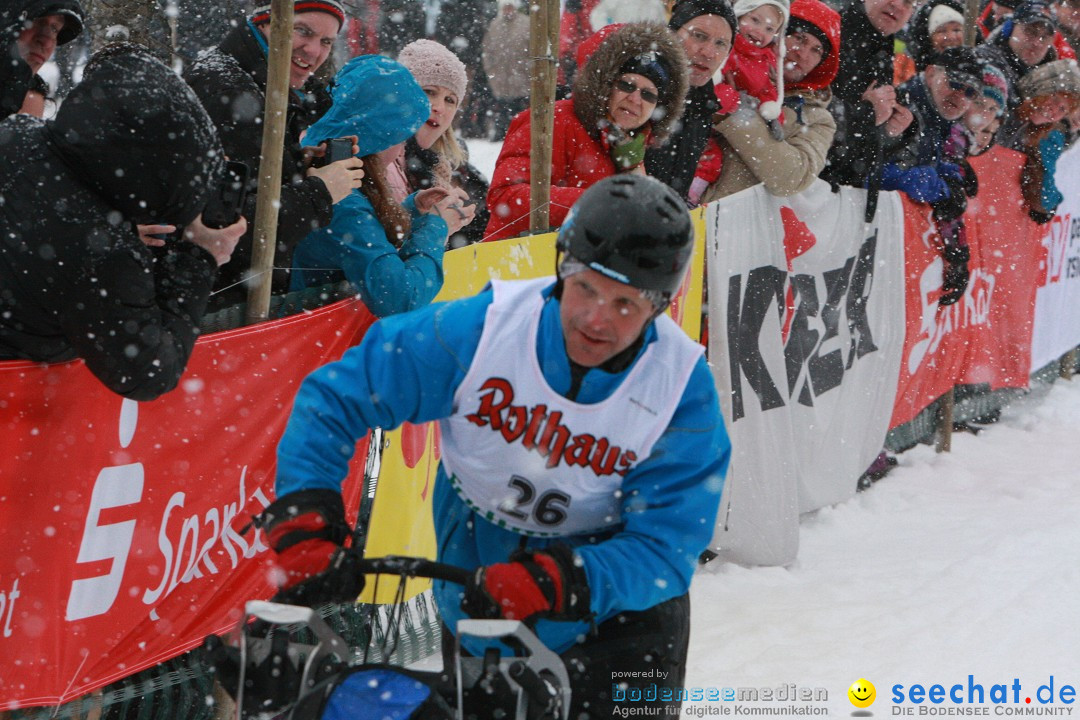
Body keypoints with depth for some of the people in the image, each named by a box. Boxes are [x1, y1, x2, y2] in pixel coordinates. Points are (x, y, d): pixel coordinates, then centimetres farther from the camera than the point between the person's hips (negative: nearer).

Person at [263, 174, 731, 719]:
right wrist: (304, 522, -27)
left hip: (612, 595, -1)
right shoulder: (480, 328, -23)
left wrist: (553, 584, -41)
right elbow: (332, 399, -16)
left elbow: (663, 548, -25)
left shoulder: (684, 392, -23)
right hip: (477, 590, 1)